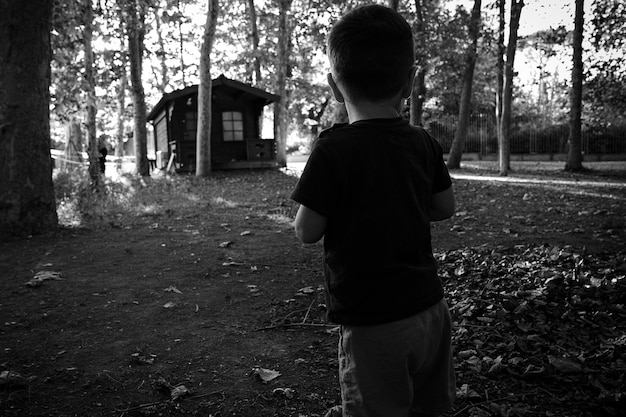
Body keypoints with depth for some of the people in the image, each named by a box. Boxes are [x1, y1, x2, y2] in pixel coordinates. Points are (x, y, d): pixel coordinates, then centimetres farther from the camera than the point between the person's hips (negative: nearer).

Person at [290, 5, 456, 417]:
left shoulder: (333, 150, -17)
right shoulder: (425, 143, 0)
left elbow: (307, 231, -13)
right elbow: (445, 208, 10)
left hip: (374, 323, -5)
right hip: (430, 307, 6)